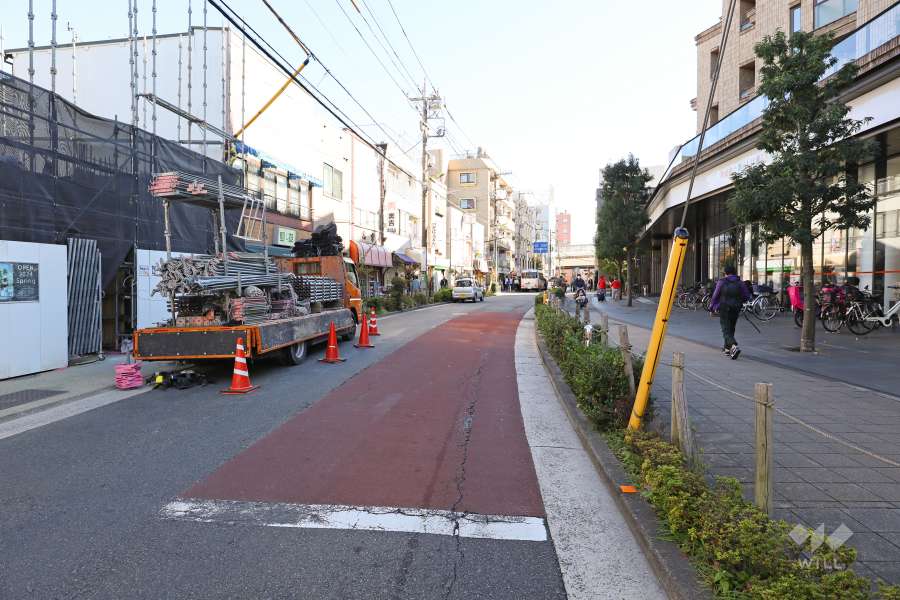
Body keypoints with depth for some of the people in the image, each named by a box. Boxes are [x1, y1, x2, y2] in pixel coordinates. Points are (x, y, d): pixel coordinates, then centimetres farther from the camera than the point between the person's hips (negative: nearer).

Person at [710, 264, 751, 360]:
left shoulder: (721, 282, -7)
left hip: (724, 309, -4)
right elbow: (747, 296, 2)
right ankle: (727, 348, 30)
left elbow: (715, 296, -5)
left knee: (726, 331, -6)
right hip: (736, 310, 4)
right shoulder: (740, 283, 2)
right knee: (731, 329, 19)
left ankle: (734, 347, -30)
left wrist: (711, 308, 6)